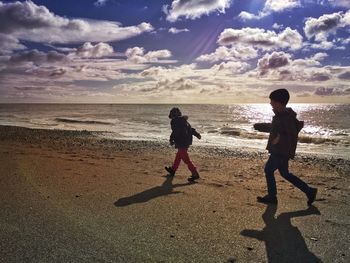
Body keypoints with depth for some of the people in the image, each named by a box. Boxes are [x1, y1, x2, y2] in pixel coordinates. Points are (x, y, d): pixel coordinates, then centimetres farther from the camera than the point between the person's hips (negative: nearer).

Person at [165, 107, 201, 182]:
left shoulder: (174, 121, -9)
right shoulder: (184, 121, 16)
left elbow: (174, 132, -15)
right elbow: (191, 129, 15)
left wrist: (171, 140, -3)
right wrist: (197, 134, 14)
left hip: (181, 143, -10)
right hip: (187, 142, 10)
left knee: (186, 159, -7)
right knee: (178, 157, 23)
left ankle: (195, 174, -10)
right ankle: (173, 170, 39)